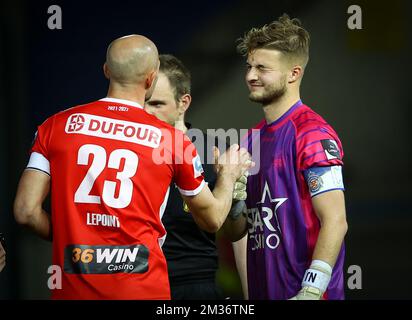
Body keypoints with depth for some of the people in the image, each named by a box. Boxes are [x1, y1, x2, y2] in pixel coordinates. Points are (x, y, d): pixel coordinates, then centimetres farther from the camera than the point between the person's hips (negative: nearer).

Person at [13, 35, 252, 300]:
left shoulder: (57, 126, 1)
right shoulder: (172, 139, -1)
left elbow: (26, 211, -2)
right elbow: (213, 220, 12)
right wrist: (228, 175, 32)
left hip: (72, 288, 2)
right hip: (142, 289, -2)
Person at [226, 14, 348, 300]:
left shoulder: (312, 133, -11)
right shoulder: (253, 137, 11)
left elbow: (335, 222, -17)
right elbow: (235, 231, 15)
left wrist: (311, 292, -22)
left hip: (303, 291, -7)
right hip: (261, 292, 8)